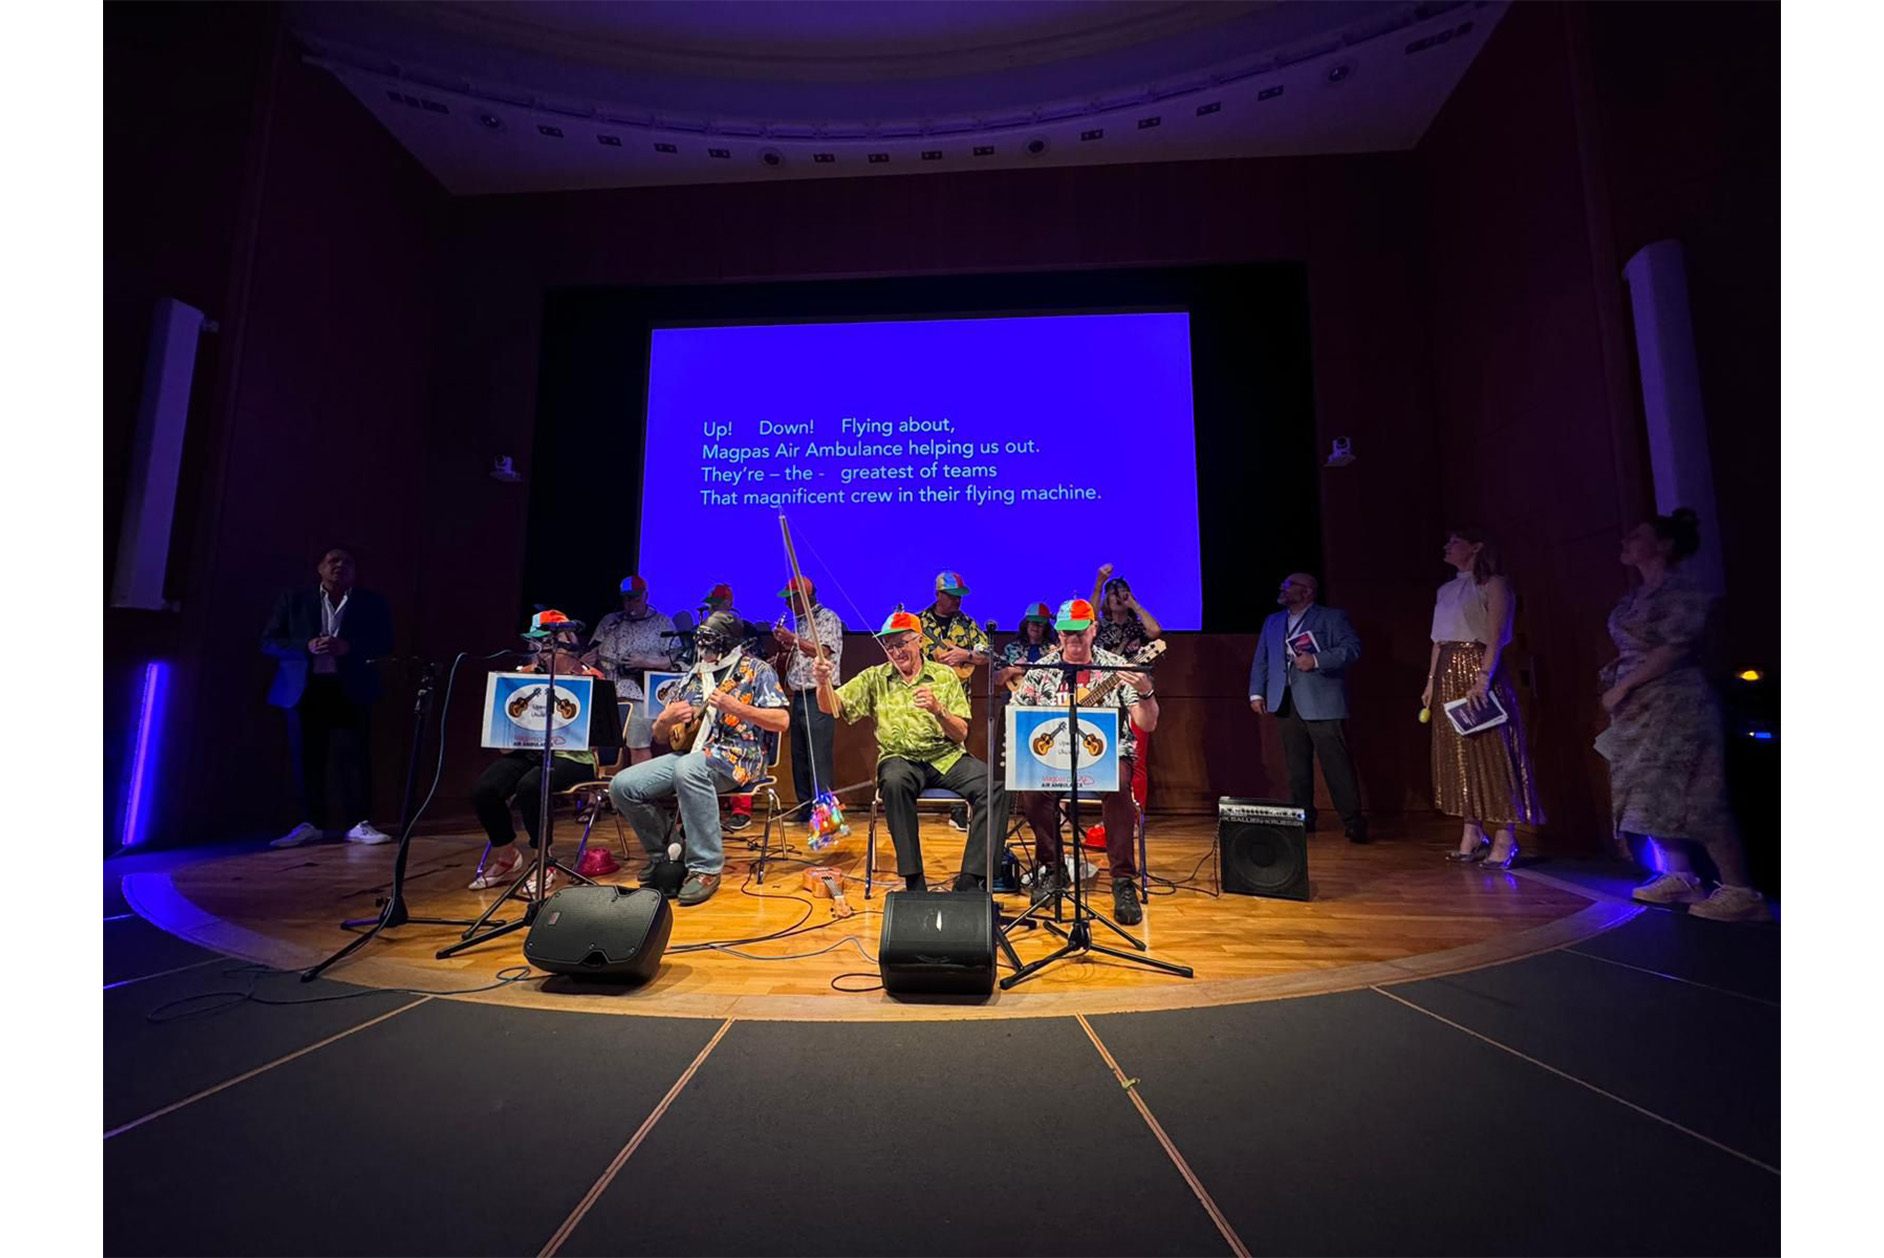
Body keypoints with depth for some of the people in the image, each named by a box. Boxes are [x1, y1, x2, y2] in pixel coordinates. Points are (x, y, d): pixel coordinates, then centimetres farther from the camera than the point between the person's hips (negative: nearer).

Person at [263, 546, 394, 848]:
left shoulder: (372, 603, 8)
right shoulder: (294, 600, 10)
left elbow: (384, 643, 1)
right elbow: (269, 642, 5)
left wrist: (348, 647, -16)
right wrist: (307, 646, -14)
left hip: (350, 690, -1)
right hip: (305, 689, 2)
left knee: (353, 754, -6)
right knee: (307, 757, 3)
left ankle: (357, 824, -4)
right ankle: (311, 823, 14)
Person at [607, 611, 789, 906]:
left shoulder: (757, 670, 3)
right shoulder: (695, 676, 19)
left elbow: (782, 721, -9)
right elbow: (660, 736, 22)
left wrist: (735, 707, -20)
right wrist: (666, 720, -3)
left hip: (738, 755, -7)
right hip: (691, 752, 7)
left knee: (688, 769, -39)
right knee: (622, 785, -9)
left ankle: (706, 869, -28)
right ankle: (663, 855, 14)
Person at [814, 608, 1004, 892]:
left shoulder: (944, 675, 7)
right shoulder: (874, 678, 8)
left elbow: (961, 735, 2)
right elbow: (832, 707, -2)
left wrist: (938, 710, -17)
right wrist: (824, 682, -24)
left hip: (947, 757, 1)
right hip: (900, 759, -1)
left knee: (994, 785, -25)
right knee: (894, 782, -36)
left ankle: (970, 880, -19)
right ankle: (913, 879, -24)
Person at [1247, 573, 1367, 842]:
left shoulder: (1332, 618, 5)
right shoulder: (1272, 622, 20)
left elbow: (1352, 648, -7)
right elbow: (1260, 661, 18)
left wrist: (1317, 660, -19)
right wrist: (1256, 693, 8)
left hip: (1322, 704, -5)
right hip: (1286, 704, 5)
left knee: (1337, 763, -5)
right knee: (1296, 765, 7)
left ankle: (1353, 822, 2)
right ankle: (1303, 818, 17)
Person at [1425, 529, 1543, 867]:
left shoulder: (1493, 584, -3)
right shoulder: (1446, 590, 17)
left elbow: (1496, 637, -14)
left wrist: (1483, 679, -23)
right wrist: (1431, 682, 11)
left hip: (1477, 672, -7)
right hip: (1448, 676, 7)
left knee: (1490, 751, -6)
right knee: (1459, 754, 7)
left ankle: (1505, 840, 0)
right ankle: (1472, 835, 14)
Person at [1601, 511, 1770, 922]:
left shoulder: (1682, 586, -9)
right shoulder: (1637, 595, 16)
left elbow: (1674, 648, -18)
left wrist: (1623, 684, -18)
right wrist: (1613, 668, 5)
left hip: (1676, 704, -9)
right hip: (1638, 708, 9)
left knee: (1692, 796, -9)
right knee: (1647, 793, 9)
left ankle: (1740, 891, -1)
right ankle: (1679, 876, 18)